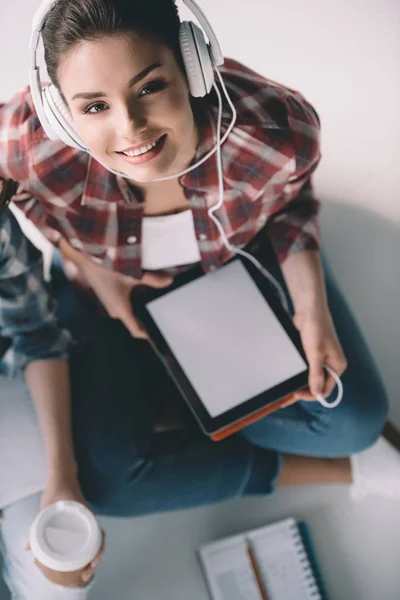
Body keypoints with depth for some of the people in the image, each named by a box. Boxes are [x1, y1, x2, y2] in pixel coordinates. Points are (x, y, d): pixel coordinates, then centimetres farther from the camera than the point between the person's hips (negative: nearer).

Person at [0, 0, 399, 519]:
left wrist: (313, 309, -22)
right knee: (106, 478, -14)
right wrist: (86, 267, -21)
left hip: (244, 260, 0)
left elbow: (289, 201, -11)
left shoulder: (278, 131, -37)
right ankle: (345, 470, -2)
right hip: (108, 287, 0)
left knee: (355, 418, -10)